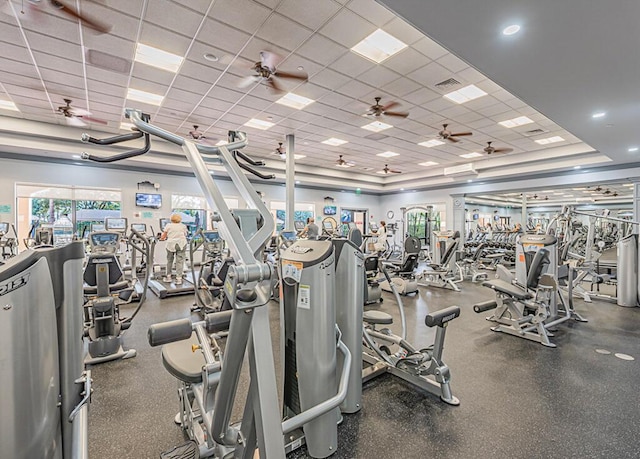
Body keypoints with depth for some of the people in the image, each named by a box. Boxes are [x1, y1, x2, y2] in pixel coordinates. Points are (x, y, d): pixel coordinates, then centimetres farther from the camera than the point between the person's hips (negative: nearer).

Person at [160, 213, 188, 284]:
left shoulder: (168, 225, 7)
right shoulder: (183, 226, 10)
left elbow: (163, 236, 7)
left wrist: (161, 238, 29)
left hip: (171, 244, 0)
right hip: (181, 244, 0)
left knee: (169, 260, 16)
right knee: (180, 261, 1)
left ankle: (168, 277, 25)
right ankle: (178, 279, 0)